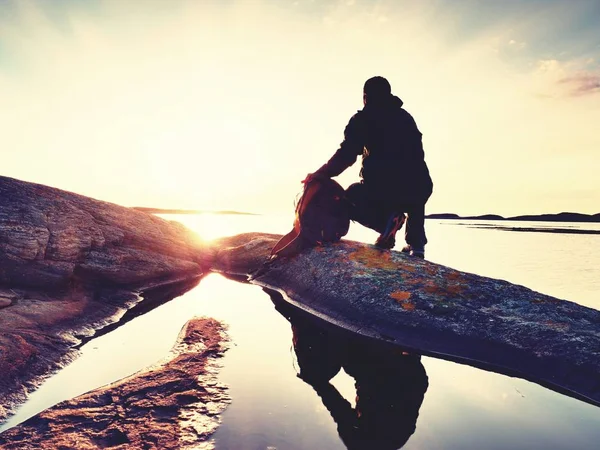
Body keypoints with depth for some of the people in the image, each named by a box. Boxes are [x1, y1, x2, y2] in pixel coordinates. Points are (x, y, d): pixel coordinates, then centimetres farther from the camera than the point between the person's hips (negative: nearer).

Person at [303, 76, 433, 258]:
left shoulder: (362, 119, 7)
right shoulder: (406, 117, 22)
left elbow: (346, 156, -3)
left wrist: (320, 174, 7)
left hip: (382, 189, -4)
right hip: (419, 189, 5)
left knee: (349, 199, 26)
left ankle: (386, 221, -3)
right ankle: (416, 243, 20)